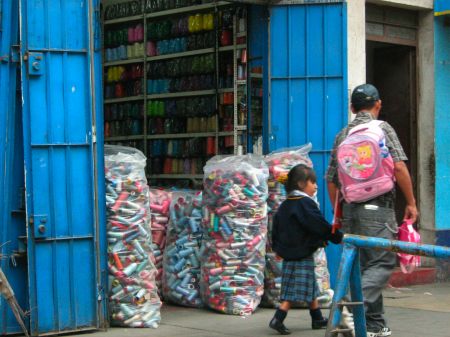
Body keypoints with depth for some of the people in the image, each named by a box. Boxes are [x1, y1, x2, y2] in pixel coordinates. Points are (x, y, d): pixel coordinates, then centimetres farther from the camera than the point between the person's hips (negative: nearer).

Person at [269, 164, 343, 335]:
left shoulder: (284, 206, 11)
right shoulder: (305, 204, -15)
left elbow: (276, 230, 16)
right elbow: (321, 226, -18)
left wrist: (278, 248, 23)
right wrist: (339, 237, -11)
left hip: (288, 255, 9)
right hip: (302, 257, -9)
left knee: (311, 289, 17)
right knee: (295, 291, -6)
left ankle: (318, 319, 26)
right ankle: (277, 320, -10)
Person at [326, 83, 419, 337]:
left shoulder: (342, 135, 12)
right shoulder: (382, 128, -2)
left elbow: (331, 180, 13)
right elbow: (399, 166, -13)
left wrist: (338, 214, 22)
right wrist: (411, 202, -6)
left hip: (350, 208, 6)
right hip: (378, 207, -6)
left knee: (366, 264, 12)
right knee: (383, 262, -4)